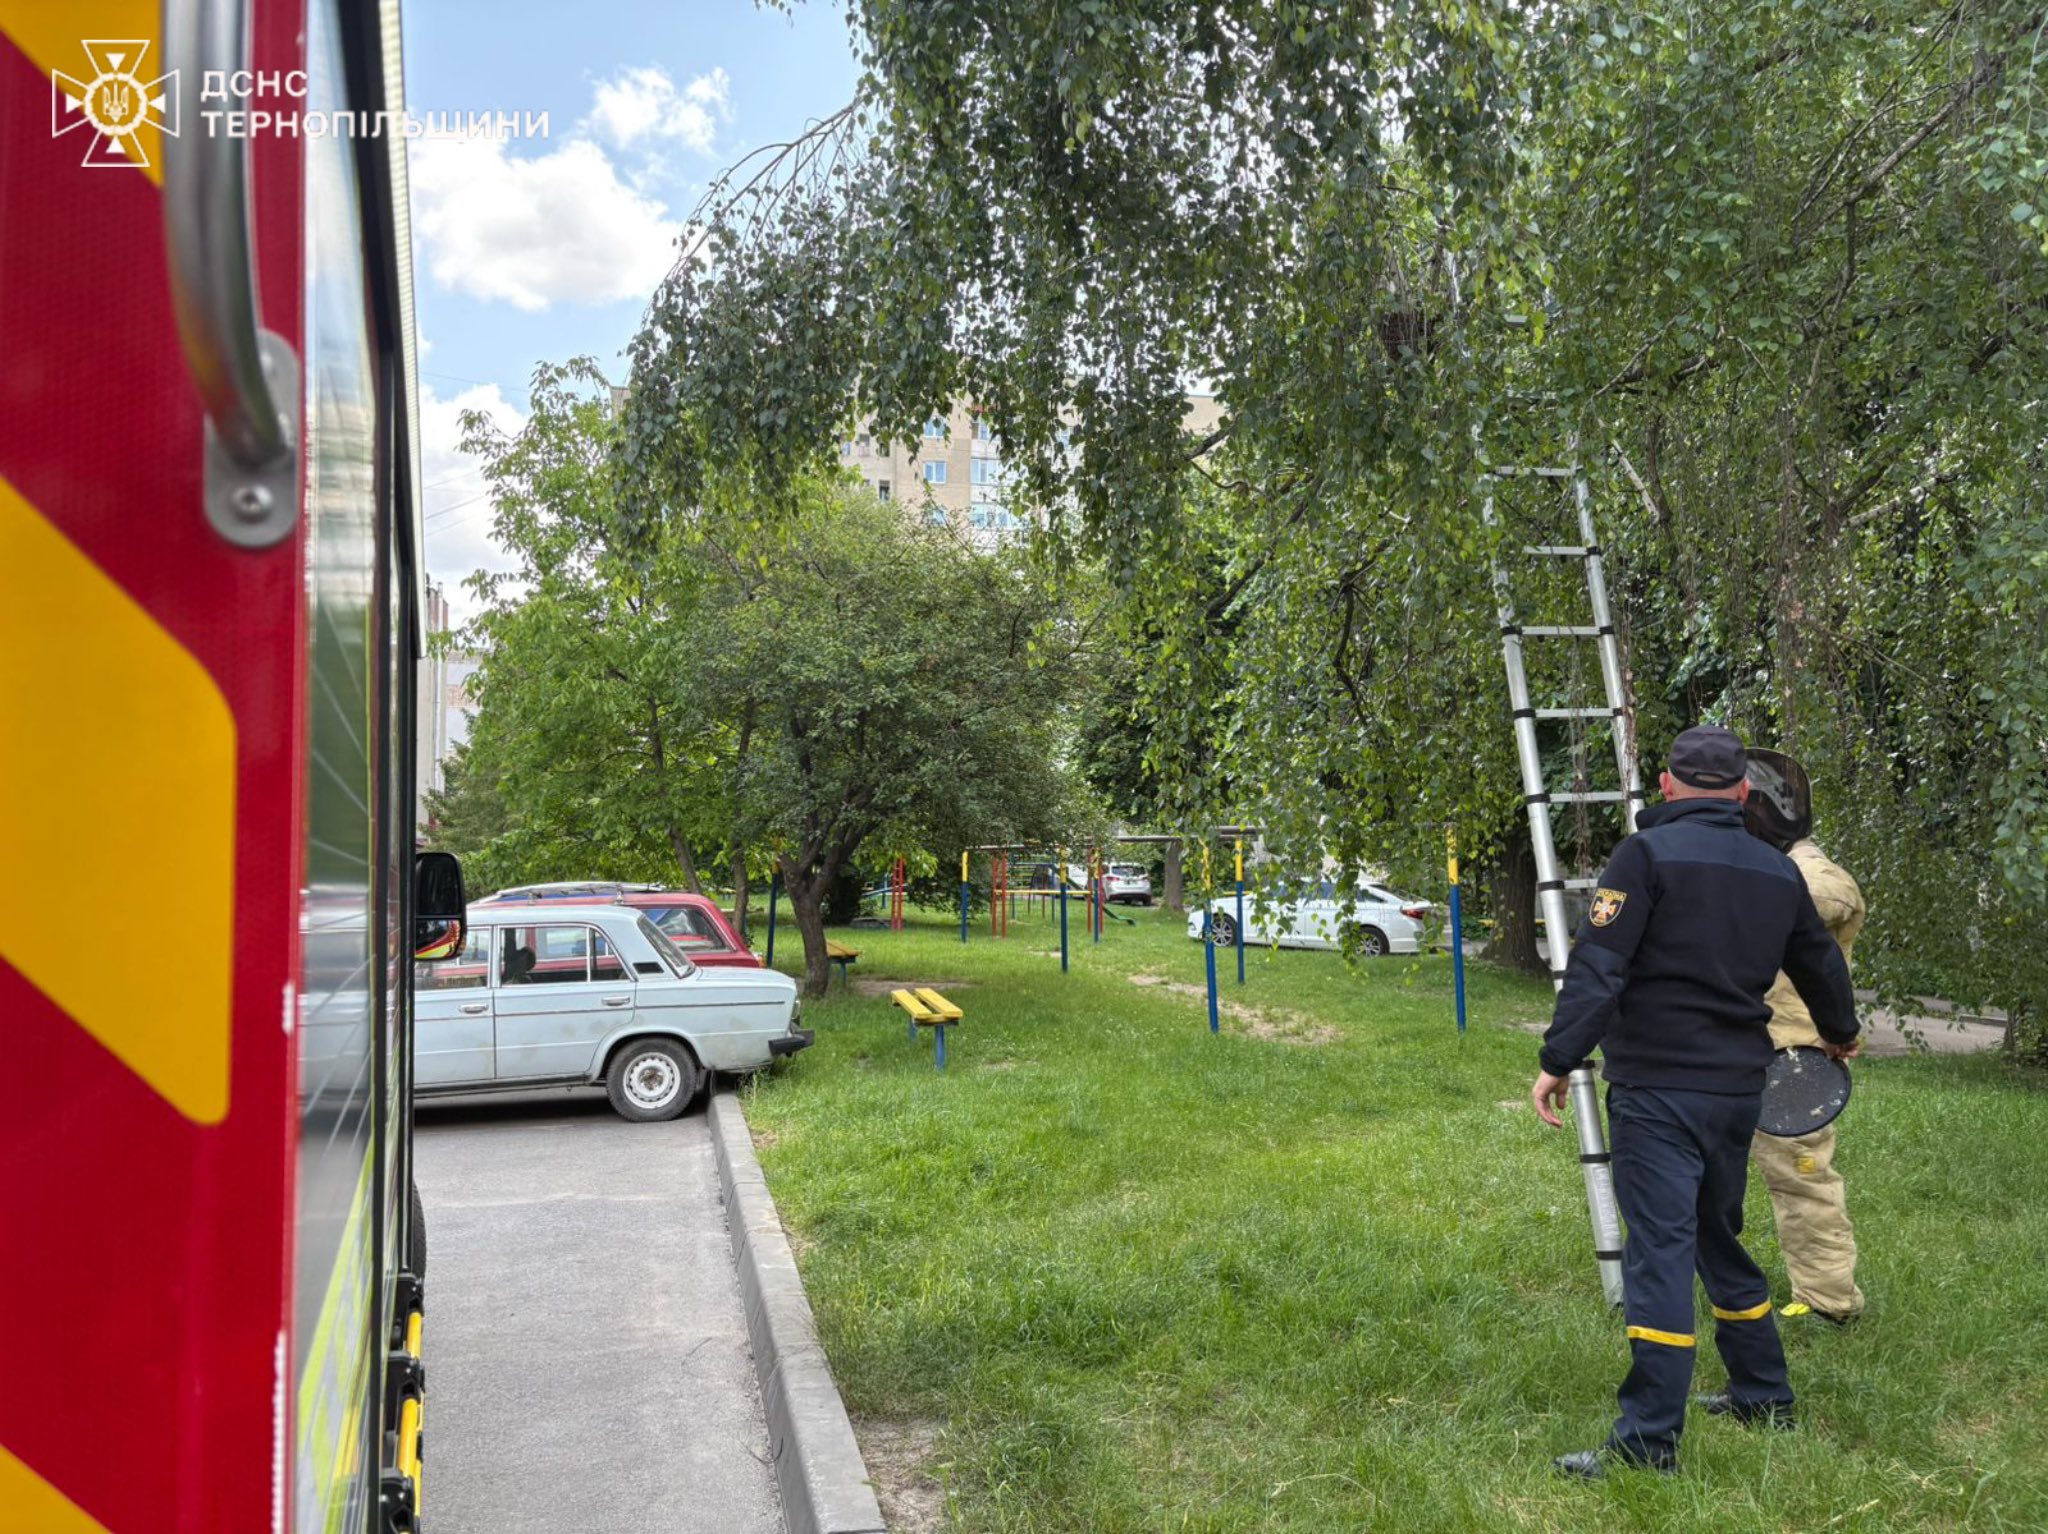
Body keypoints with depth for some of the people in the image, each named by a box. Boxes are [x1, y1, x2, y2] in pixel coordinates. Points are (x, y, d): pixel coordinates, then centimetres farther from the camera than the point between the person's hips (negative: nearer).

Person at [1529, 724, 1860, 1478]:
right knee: (1720, 1240, 22)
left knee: (1660, 1252, -7)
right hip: (1739, 1086, 7)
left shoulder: (1647, 854, -10)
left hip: (1658, 1090, -7)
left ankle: (1649, 1440, -4)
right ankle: (1764, 1399, 33)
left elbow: (1597, 966, -17)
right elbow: (1821, 965, 25)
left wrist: (1558, 1060, -14)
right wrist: (1840, 1032, 44)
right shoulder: (1778, 872, 11)